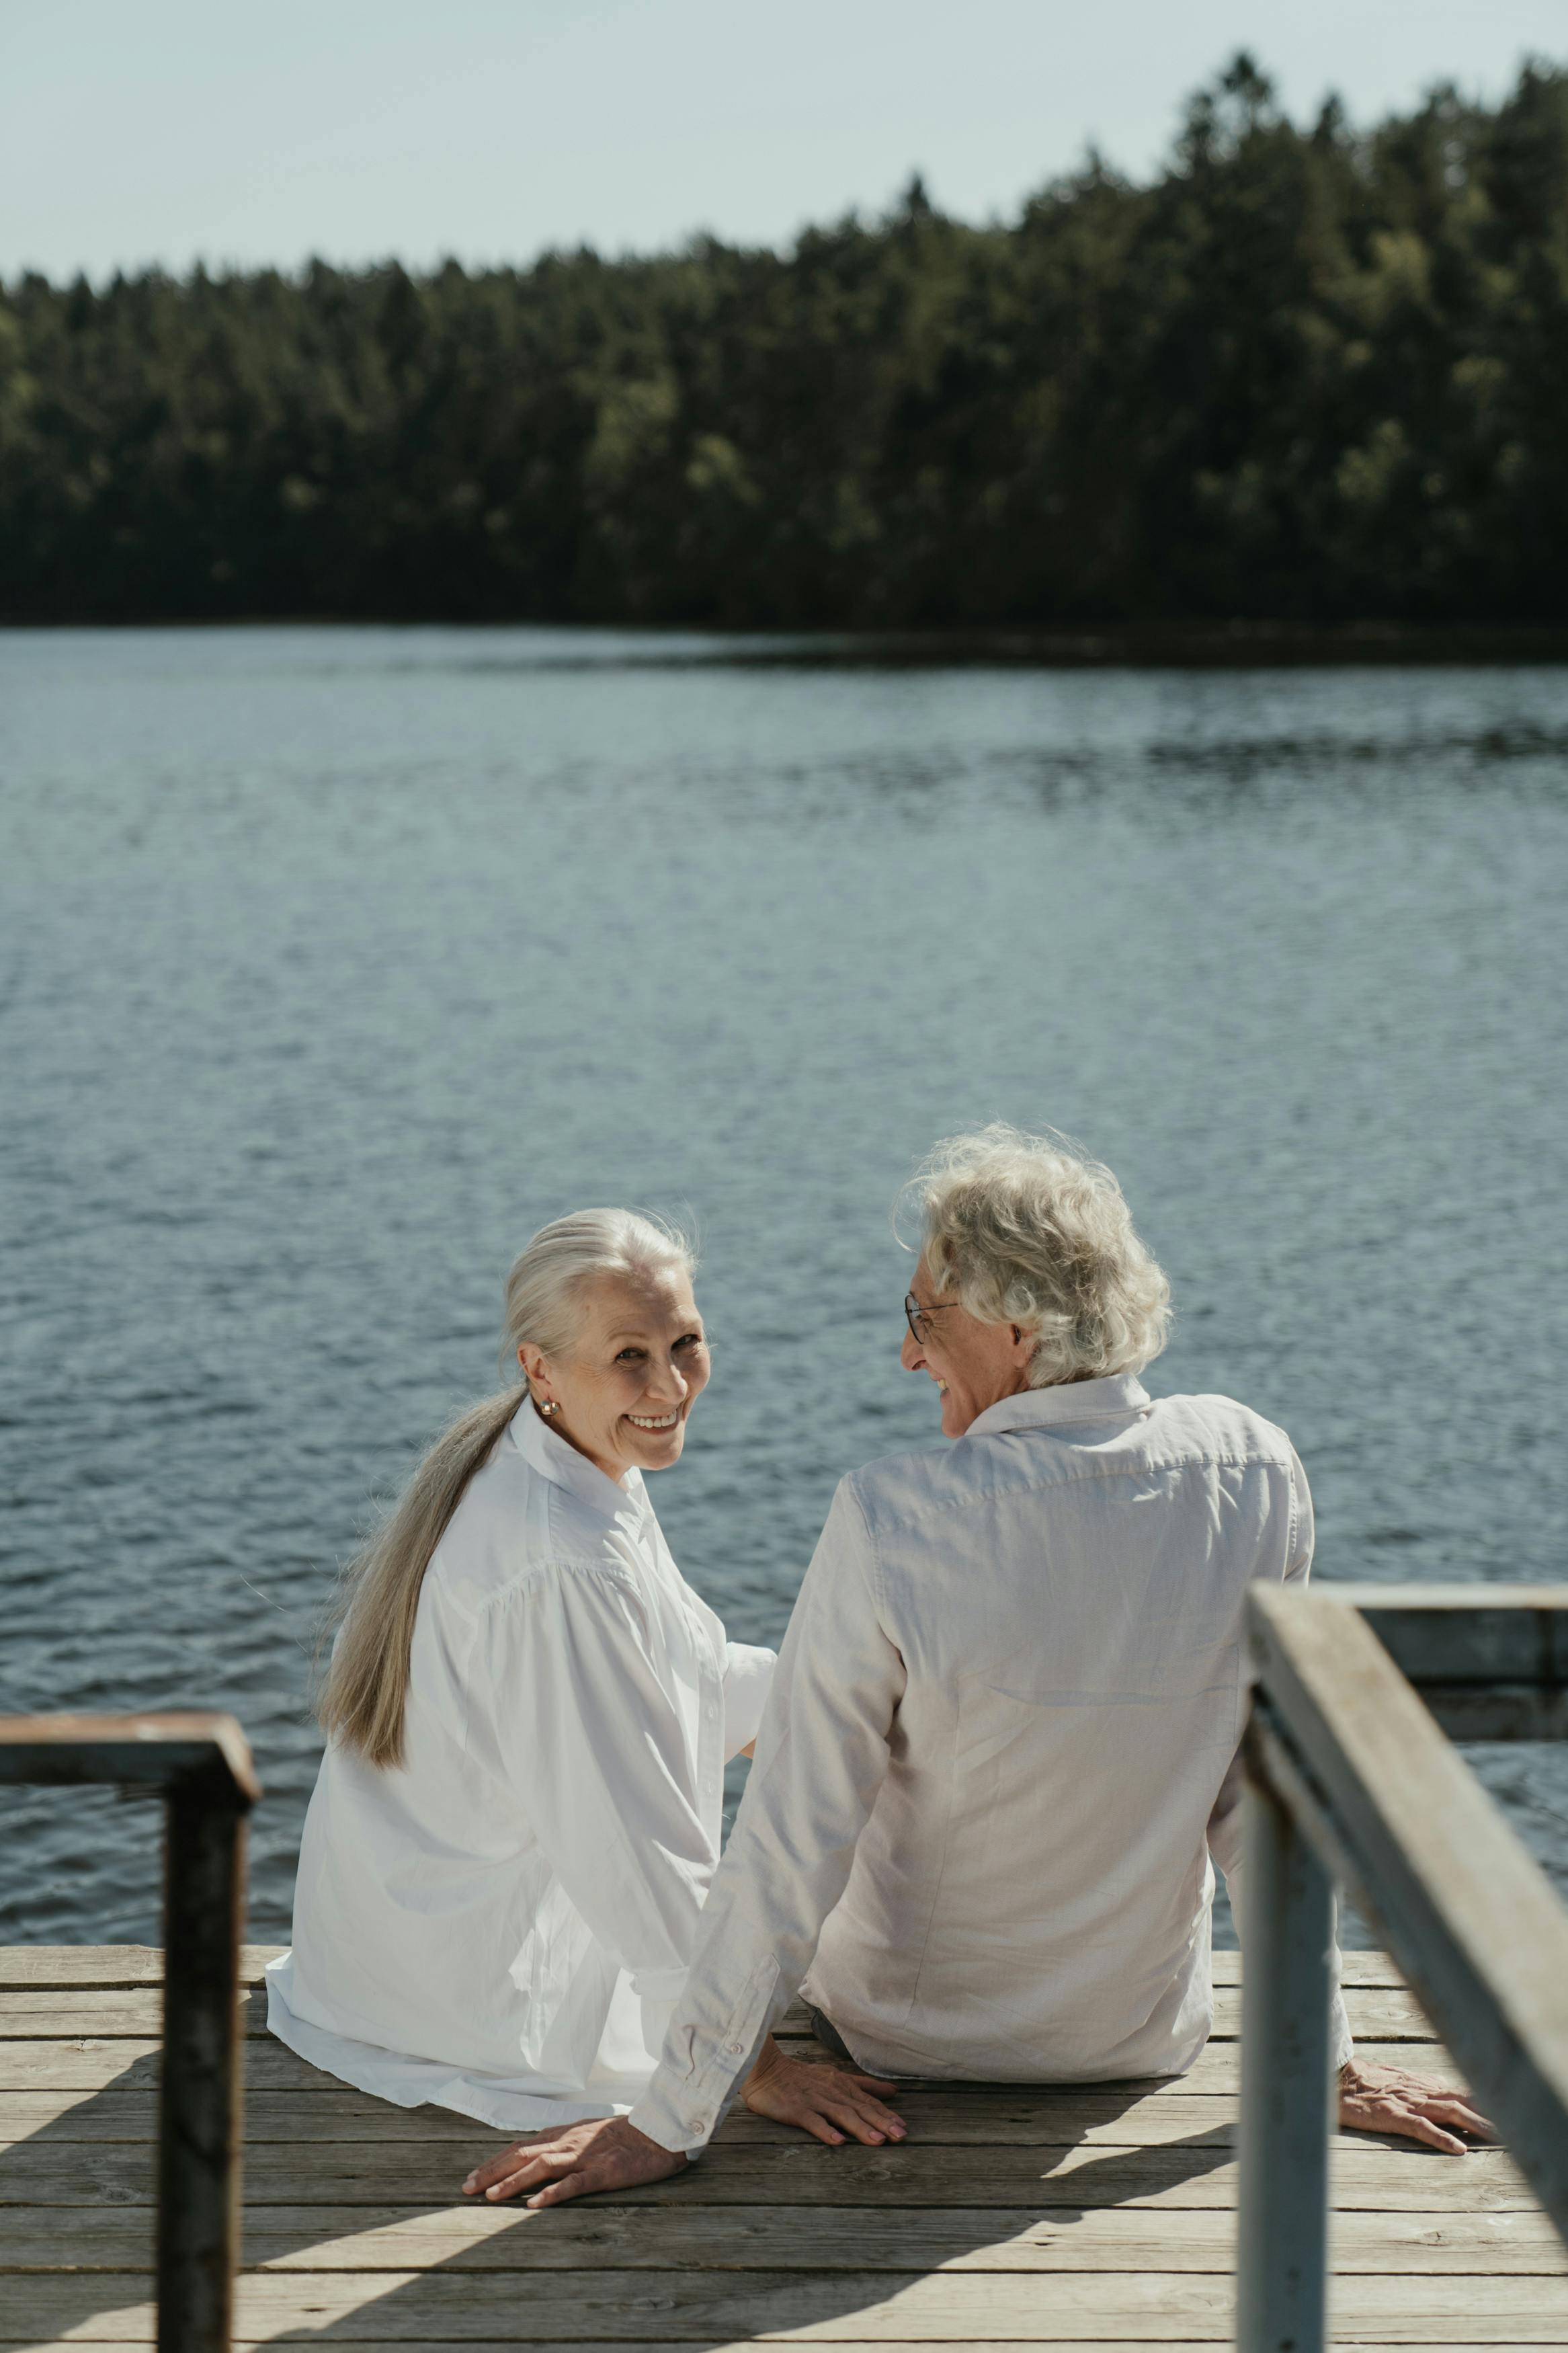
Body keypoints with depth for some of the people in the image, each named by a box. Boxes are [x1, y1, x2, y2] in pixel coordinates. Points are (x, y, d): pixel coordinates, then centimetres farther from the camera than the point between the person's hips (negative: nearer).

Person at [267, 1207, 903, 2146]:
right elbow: (642, 1869, -29)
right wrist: (757, 2067, -24)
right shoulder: (563, 1567, -32)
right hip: (491, 1995, -9)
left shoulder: (516, 1463, -2)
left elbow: (674, 1677, 12)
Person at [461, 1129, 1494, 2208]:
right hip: (1150, 2036, 3)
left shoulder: (893, 1522, -29)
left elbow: (791, 1845, -24)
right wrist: (1327, 2056, 3)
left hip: (910, 2037, -3)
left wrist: (670, 2121, -15)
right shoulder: (1254, 1472, -18)